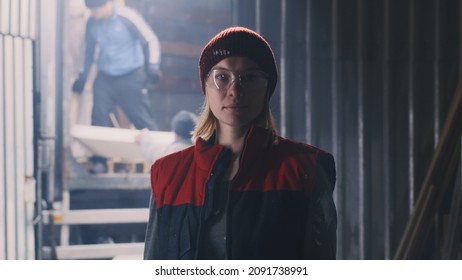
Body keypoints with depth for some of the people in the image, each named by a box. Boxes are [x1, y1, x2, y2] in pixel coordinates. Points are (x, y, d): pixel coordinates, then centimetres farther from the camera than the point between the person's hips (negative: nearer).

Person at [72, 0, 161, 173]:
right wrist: (83, 77, 18)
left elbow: (150, 40, -8)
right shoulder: (92, 23, 0)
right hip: (104, 78, 4)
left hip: (130, 76, -4)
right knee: (99, 117, -6)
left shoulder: (127, 17, -14)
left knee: (142, 118, -2)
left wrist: (153, 66, -17)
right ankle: (100, 161, 2)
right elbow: (89, 50, 16)